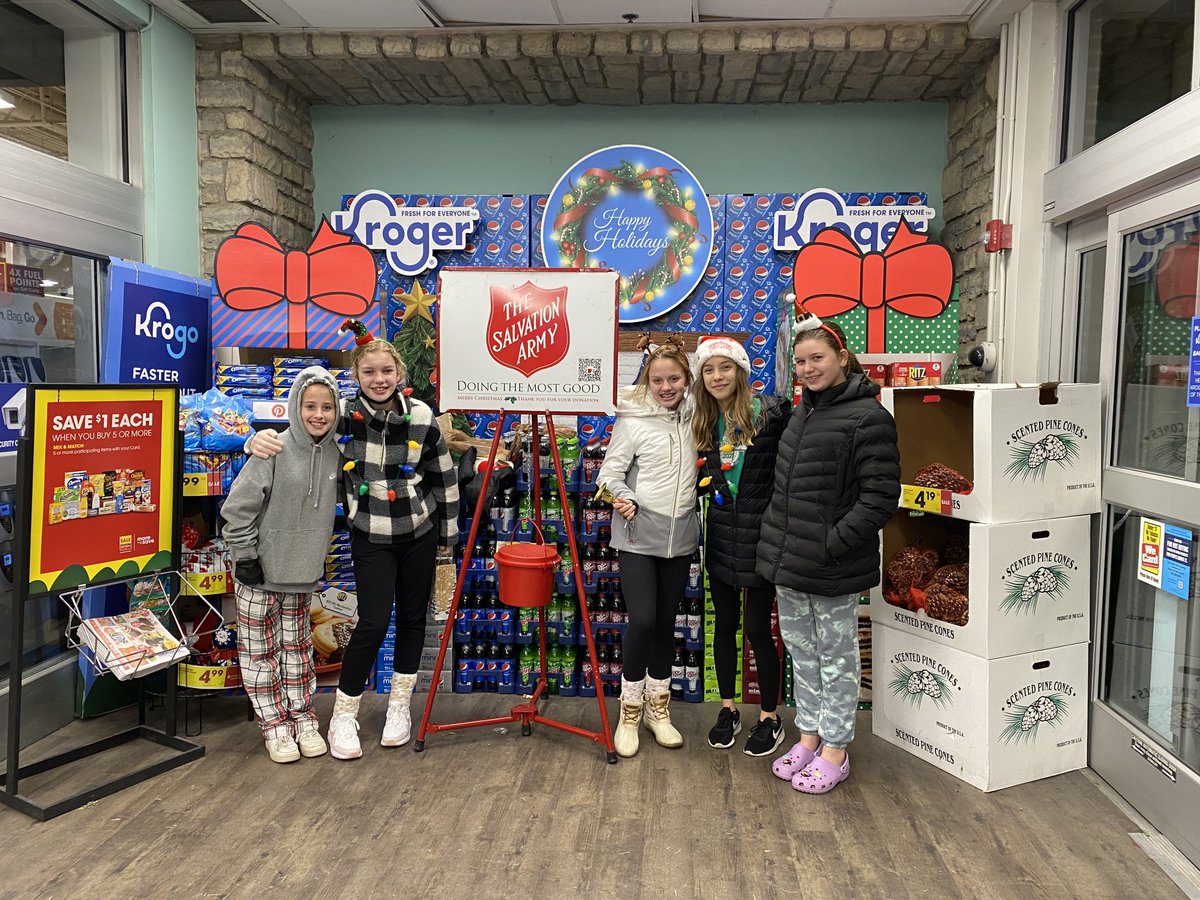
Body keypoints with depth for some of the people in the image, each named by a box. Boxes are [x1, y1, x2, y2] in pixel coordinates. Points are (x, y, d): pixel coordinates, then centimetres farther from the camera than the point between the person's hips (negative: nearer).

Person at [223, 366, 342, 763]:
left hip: (302, 570, 5)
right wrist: (245, 557, -12)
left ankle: (302, 717, 28)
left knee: (297, 647, 16)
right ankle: (274, 724, 20)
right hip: (261, 571, -4)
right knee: (261, 650, 7)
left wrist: (318, 553, 14)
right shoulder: (274, 450, -18)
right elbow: (237, 508, -15)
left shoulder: (334, 454, -3)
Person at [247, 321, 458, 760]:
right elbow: (293, 428, -4)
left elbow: (445, 477, 1)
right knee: (373, 622, -8)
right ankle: (343, 714, 12)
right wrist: (260, 438, -27)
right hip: (370, 537, -2)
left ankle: (400, 704, 31)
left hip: (419, 533, 2)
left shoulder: (421, 417, -10)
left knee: (412, 617, 12)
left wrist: (447, 534, 7)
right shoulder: (344, 414, -13)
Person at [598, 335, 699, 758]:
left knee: (666, 622, 12)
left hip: (680, 536, 4)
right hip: (638, 534, -4)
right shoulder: (633, 419, -7)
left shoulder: (695, 417, 6)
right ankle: (630, 711, 11)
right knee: (642, 620, -10)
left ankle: (658, 707, 27)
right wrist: (625, 498, -23)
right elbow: (611, 470, -6)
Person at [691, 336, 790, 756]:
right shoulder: (704, 424, 7)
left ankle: (770, 717, 22)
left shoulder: (771, 413, -12)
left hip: (759, 536, -5)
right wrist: (706, 480, -4)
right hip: (721, 537, 5)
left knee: (758, 628, 3)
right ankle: (728, 709, 31)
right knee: (724, 625, 14)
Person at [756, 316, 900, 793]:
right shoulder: (803, 411, 12)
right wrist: (776, 538, 13)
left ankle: (836, 749, 22)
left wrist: (832, 544, -20)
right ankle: (809, 734, 33)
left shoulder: (867, 417, -15)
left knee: (836, 656, 7)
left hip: (831, 568, -8)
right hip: (789, 561, 8)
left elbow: (880, 496, -18)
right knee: (801, 651, 18)